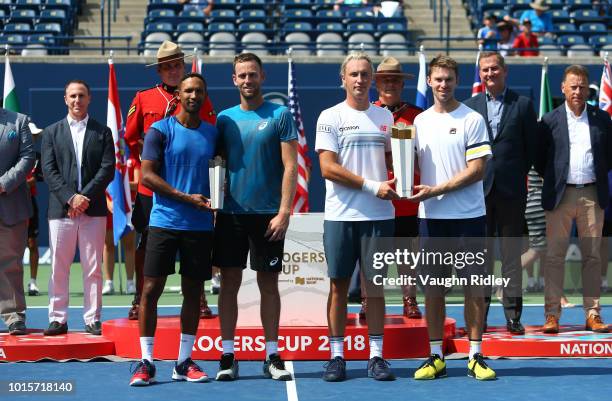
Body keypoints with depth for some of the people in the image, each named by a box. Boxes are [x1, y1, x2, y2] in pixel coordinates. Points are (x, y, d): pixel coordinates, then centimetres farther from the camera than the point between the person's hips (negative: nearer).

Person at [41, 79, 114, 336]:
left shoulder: (102, 132, 10)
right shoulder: (52, 132, 11)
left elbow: (108, 169, 1)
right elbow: (49, 170, 2)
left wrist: (86, 196, -11)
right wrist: (70, 198, -11)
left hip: (93, 209, 0)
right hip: (61, 209, 0)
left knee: (93, 268, 1)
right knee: (59, 268, 1)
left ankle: (92, 319, 6)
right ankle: (58, 319, 7)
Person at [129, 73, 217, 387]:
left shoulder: (213, 133, 11)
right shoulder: (160, 130, -2)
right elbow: (147, 175, -8)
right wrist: (186, 198, -15)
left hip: (200, 225, 4)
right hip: (165, 221, -4)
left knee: (193, 291, 6)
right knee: (151, 288, -6)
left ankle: (184, 362, 14)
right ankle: (145, 362, 1)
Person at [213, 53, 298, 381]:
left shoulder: (280, 116, 0)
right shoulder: (224, 118, 9)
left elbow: (290, 167, -5)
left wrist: (284, 212, -13)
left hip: (268, 215, -2)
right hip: (230, 213, 2)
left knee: (269, 283, 4)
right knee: (229, 282, 3)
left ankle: (272, 356, 11)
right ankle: (227, 355, 9)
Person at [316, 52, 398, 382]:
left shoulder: (384, 116, 12)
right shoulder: (331, 117, 0)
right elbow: (328, 168, -8)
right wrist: (372, 186, -13)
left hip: (378, 216, 3)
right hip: (340, 215, -3)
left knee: (375, 285, 5)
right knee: (339, 286, 2)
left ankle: (376, 356, 8)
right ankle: (336, 356, 9)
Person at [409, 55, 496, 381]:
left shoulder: (472, 119, -3)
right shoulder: (420, 121, 10)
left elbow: (478, 169, -9)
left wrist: (437, 190, -14)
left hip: (468, 216, -3)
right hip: (431, 217, 3)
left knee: (473, 286, 1)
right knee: (433, 288, 5)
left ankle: (476, 356, 8)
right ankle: (435, 357, 12)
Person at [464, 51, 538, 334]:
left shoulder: (523, 105, 4)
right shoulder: (469, 106, 9)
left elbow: (532, 147, 5)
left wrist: (518, 176, 2)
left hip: (512, 191, -1)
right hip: (479, 189, 1)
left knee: (512, 255, 2)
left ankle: (513, 315, 6)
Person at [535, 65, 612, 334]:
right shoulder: (550, 120, 3)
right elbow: (539, 160, 7)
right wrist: (553, 180, 3)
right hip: (560, 196, -2)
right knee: (555, 256, -1)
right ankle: (552, 315, 2)